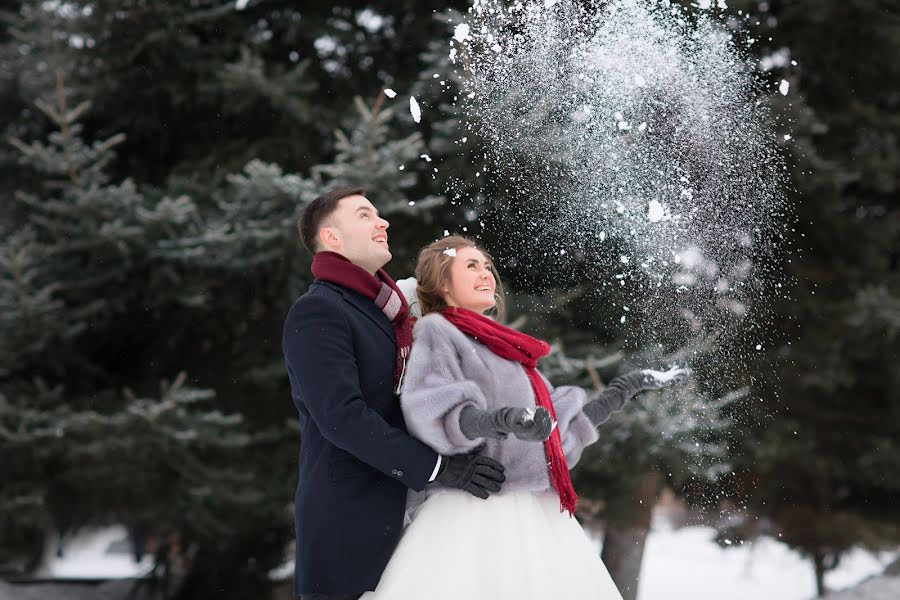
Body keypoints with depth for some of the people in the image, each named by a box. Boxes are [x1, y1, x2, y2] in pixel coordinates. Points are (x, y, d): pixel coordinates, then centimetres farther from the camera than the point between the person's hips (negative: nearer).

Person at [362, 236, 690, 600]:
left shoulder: (504, 346, 22)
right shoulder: (436, 331, 1)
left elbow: (560, 428, 25)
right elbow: (435, 415, -15)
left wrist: (627, 387, 25)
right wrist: (501, 420, -32)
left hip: (538, 512, 7)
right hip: (476, 513, -7)